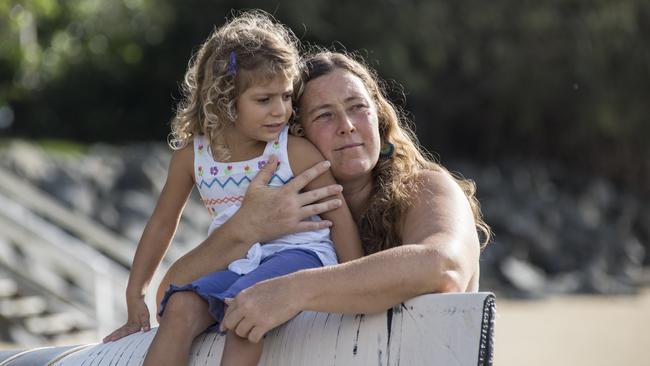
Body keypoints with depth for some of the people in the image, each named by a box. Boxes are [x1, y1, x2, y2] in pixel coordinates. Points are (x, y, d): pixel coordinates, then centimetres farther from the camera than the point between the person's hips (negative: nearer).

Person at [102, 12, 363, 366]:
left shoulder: (297, 153, -9)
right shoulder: (192, 156, 1)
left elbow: (339, 217, -2)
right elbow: (162, 224, 14)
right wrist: (135, 297, 15)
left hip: (298, 254, -4)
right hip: (235, 265, 4)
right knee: (180, 307, -24)